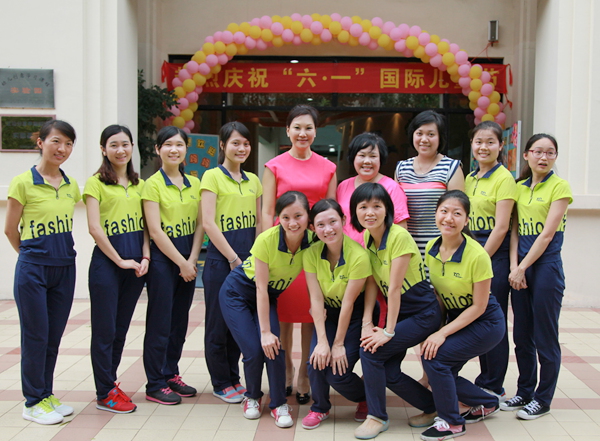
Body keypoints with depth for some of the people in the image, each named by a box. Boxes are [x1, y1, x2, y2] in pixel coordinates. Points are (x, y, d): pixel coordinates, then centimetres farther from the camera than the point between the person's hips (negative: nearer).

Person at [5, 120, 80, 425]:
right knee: (36, 336, 2)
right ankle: (33, 402, 15)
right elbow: (10, 230, -2)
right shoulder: (23, 182, -9)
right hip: (33, 270, -5)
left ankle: (46, 395, 25)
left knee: (54, 336, 12)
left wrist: (57, 253, 11)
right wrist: (33, 255, 9)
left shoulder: (71, 186, 7)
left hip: (65, 269, 5)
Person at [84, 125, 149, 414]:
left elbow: (144, 225, 12)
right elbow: (94, 228, -11)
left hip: (135, 265, 5)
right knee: (105, 329, 1)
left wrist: (145, 257, -2)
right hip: (106, 263, -5)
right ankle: (104, 394, 11)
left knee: (121, 328, 13)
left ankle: (110, 382, 25)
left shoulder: (139, 184, 13)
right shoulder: (96, 183, -4)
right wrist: (120, 260, -12)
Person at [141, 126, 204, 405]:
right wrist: (181, 263, -13)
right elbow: (155, 231, -12)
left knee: (180, 320, 12)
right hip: (163, 259, -6)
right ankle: (156, 385, 10)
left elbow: (199, 224, 6)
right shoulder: (153, 184, -7)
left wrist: (192, 260, -6)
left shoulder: (194, 184, 9)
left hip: (188, 259, 6)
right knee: (160, 321, 0)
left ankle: (171, 374, 25)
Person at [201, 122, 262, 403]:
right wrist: (233, 258, -12)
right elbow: (208, 223, -11)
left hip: (247, 261, 6)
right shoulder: (213, 176, -4)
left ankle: (234, 377, 25)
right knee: (218, 322, 3)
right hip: (220, 260, -5)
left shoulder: (253, 181, 13)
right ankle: (221, 383, 16)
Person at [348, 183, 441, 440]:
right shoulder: (367, 239, 0)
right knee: (388, 372, 0)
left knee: (371, 351, -17)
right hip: (398, 311, 8)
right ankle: (433, 406, 23)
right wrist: (367, 324, -12)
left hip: (423, 313, -7)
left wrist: (388, 332, -20)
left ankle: (377, 417, 1)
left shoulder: (399, 237, -23)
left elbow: (394, 288, -23)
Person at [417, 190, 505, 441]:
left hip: (485, 323, -7)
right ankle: (487, 404, 30)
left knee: (434, 356, -20)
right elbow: (435, 294, 4)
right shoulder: (432, 248, -7)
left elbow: (478, 306, -19)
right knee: (441, 374, 2)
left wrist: (443, 333, -22)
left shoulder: (477, 255, -26)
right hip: (455, 318, 7)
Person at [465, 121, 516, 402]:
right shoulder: (470, 179, 13)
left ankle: (493, 387, 11)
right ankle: (486, 381, 23)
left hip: (495, 254, -7)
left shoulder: (503, 178, -10)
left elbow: (501, 227, -15)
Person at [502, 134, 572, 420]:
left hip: (546, 265, -5)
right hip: (520, 267, 6)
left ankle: (543, 399, 15)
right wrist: (514, 267, -6)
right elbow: (515, 231, 7)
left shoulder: (559, 186, -6)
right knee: (522, 336, 13)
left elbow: (547, 234, -12)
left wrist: (522, 268, -13)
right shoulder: (519, 187, 10)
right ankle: (524, 391, 26)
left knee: (545, 337, 3)